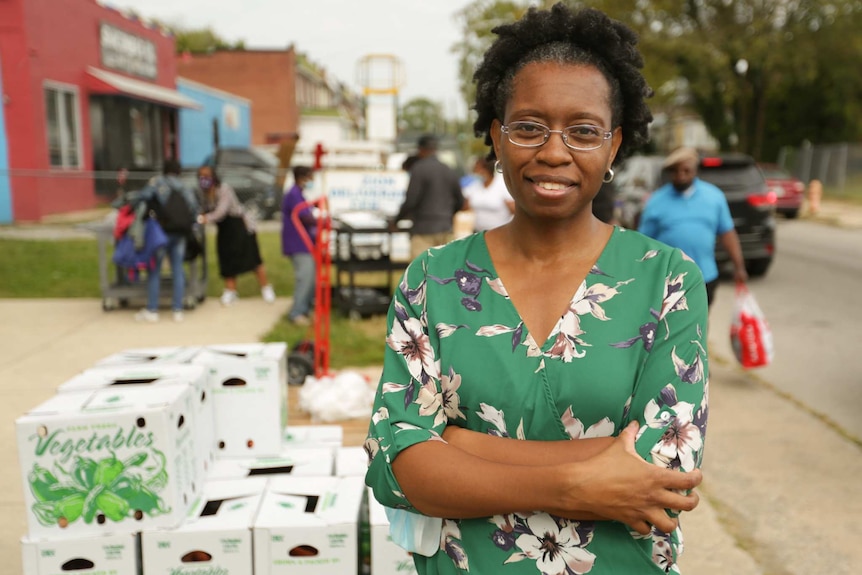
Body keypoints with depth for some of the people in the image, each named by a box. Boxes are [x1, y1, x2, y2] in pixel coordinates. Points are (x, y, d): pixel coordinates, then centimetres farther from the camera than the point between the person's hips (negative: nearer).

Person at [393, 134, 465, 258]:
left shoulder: (419, 169, -8)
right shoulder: (450, 171, 11)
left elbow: (410, 201, -13)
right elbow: (460, 201, 16)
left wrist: (396, 219, 0)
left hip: (424, 229, -6)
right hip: (446, 229, 6)